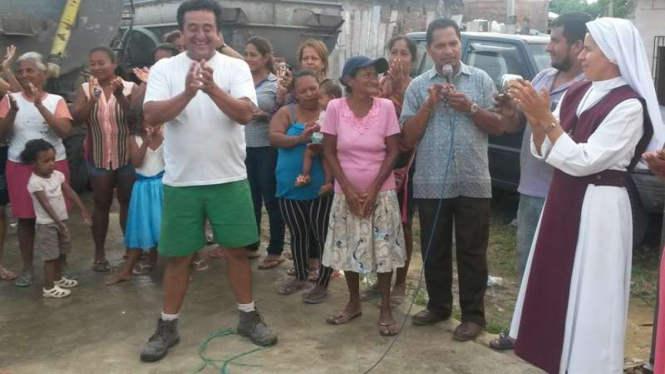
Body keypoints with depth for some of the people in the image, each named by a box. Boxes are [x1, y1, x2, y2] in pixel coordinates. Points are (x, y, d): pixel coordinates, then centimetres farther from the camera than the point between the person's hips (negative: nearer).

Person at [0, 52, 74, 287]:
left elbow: (64, 130, -15)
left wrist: (40, 105, -21)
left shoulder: (56, 100, 0)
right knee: (25, 217, 5)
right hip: (20, 166, 1)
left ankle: (60, 263, 20)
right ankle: (27, 268, 15)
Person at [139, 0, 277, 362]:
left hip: (229, 179, 0)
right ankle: (168, 325, 26)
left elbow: (245, 114, -13)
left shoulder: (236, 67, 0)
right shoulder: (164, 68, 0)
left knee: (236, 250, 11)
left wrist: (213, 88, -29)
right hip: (181, 181, 0)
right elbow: (151, 115, -13)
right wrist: (188, 92, -28)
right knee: (178, 257, 10)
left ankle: (248, 316, 28)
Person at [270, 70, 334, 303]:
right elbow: (274, 137, -11)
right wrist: (300, 138, -24)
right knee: (298, 234, 17)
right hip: (291, 187, 3)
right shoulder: (287, 112, 2)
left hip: (321, 187, -2)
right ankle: (301, 276, 35)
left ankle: (322, 284, 16)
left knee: (322, 234, 2)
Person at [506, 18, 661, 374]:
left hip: (598, 208, -7)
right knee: (554, 287, 15)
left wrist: (547, 119, -19)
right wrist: (535, 119, -11)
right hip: (562, 199, 8)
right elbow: (544, 151, 6)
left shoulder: (629, 105, -14)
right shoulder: (576, 93, 7)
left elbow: (582, 160, -19)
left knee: (588, 295, 2)